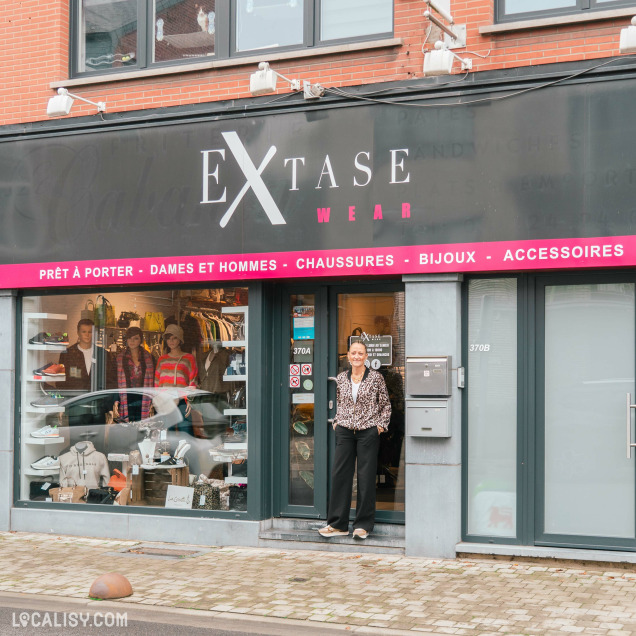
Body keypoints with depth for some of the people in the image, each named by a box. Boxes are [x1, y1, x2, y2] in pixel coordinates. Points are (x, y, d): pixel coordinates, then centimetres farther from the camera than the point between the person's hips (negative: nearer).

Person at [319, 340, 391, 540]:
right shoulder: (341, 378, 9)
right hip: (345, 432, 3)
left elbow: (386, 405, 6)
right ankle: (337, 523, 10)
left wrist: (381, 425, -3)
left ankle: (363, 524, 9)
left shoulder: (375, 378, 0)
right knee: (339, 474, 1)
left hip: (368, 432, -3)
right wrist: (336, 422, 11)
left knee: (366, 477, 0)